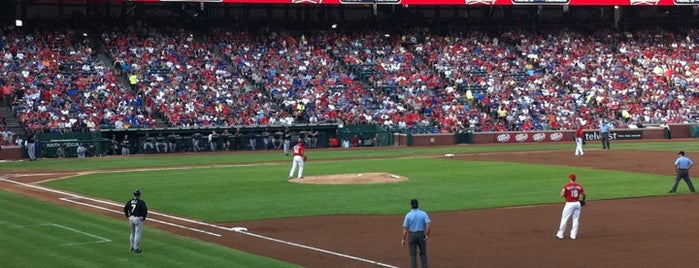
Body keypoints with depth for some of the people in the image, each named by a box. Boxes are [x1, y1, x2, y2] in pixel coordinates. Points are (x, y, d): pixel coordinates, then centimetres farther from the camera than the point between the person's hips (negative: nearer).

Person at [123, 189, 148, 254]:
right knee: (137, 234, -1)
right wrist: (144, 218, -9)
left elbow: (125, 209, 11)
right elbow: (145, 210, -21)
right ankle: (136, 249, -1)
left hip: (131, 218, 6)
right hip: (138, 219, -6)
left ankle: (132, 248, 25)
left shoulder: (130, 201, 4)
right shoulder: (141, 202, -13)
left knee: (132, 233, 19)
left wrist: (128, 216, 19)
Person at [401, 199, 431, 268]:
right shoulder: (423, 214, -1)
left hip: (411, 235, -1)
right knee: (423, 253, 16)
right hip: (421, 235, 2)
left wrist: (403, 239, -2)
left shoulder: (408, 215, -6)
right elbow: (428, 225, -14)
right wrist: (427, 236, -10)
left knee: (413, 255, 5)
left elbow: (405, 228, -8)